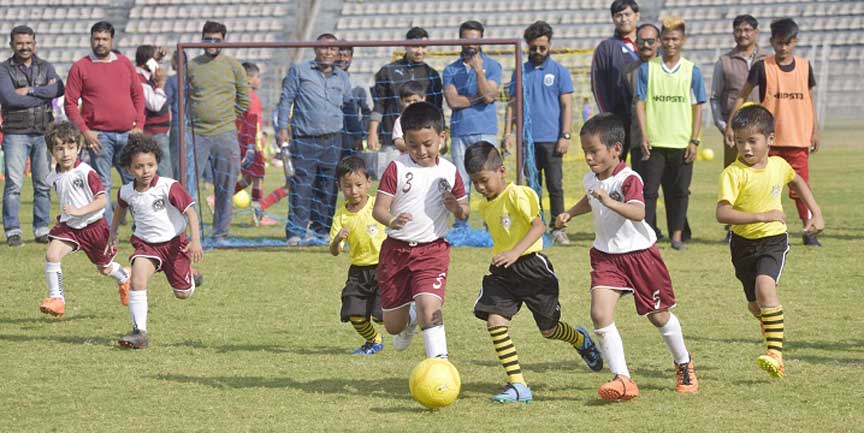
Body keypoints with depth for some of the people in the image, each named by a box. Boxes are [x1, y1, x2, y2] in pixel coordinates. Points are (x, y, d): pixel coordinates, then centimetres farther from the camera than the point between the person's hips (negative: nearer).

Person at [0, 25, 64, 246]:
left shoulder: (45, 67, 12)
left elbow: (58, 89, -7)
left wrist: (29, 91, -14)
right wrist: (44, 93, -9)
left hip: (44, 132, 3)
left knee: (43, 184, 4)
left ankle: (42, 229, 11)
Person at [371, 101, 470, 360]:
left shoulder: (449, 172, 1)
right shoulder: (397, 169, -6)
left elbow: (465, 212, 9)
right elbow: (379, 208, -11)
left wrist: (457, 208, -16)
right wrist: (391, 220, -34)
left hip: (432, 249, -1)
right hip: (396, 249, 1)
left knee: (429, 304, -25)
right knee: (392, 325, 11)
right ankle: (409, 321, 48)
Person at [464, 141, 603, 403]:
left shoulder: (516, 195, -15)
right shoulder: (485, 206, 10)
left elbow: (538, 225, -26)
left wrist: (515, 252, -37)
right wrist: (501, 257, 17)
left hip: (531, 265, -7)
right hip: (502, 270, 7)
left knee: (548, 329, 6)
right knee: (494, 319, -15)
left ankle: (581, 340, 43)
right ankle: (517, 385, -12)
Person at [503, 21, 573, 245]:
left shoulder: (559, 71, 3)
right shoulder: (521, 72, 11)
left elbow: (566, 106, 0)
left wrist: (565, 136, -9)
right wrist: (508, 132, 1)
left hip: (551, 140, -3)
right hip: (527, 140, 3)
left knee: (555, 186, -3)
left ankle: (558, 229, 0)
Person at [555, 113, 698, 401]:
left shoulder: (628, 180, -21)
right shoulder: (590, 180, 2)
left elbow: (638, 212, -40)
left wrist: (610, 202, -53)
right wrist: (570, 213, 14)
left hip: (639, 253, -5)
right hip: (605, 256, 5)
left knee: (658, 315, 12)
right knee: (600, 315, -17)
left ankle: (684, 365, 39)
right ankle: (622, 379, -16)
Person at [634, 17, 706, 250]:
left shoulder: (692, 71, 4)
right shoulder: (647, 69, 3)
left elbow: (697, 107, 5)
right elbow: (640, 102, 2)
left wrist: (694, 141, -2)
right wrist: (644, 136, -6)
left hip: (682, 144, 1)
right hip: (654, 143, -1)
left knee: (679, 191, 6)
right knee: (649, 190, -2)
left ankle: (677, 235, 14)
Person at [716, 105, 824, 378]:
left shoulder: (779, 166, -4)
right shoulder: (733, 174, -17)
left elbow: (797, 181, 22)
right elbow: (722, 214, -29)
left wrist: (816, 213, 17)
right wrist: (761, 216, -35)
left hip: (774, 240, 0)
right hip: (743, 242, 1)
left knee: (765, 287, -26)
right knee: (754, 304, 13)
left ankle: (776, 355, -30)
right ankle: (771, 328, 49)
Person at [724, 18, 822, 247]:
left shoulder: (804, 66, 6)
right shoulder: (762, 67, -3)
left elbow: (810, 99, 14)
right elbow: (743, 95, 2)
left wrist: (815, 131, 10)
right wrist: (730, 125, -3)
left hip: (798, 139, 1)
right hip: (769, 139, -1)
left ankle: (809, 230, 5)